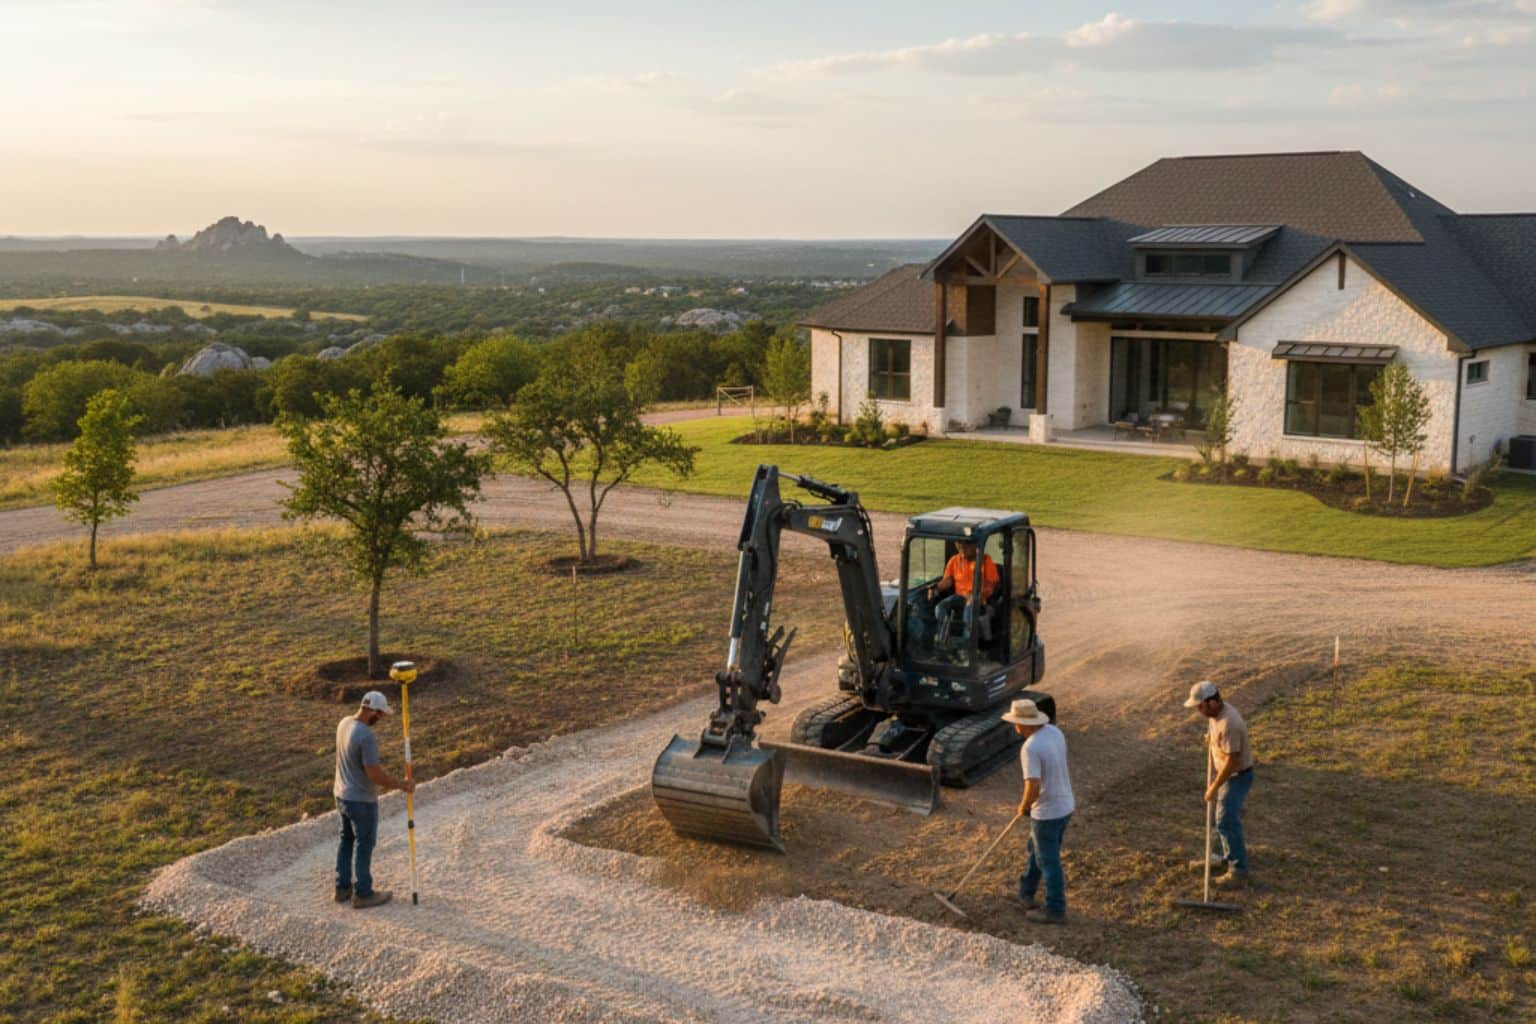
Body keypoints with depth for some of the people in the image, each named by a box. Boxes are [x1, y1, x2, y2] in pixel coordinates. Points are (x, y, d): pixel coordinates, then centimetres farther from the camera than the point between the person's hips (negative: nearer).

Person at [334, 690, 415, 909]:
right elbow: (375, 775, -27)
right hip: (361, 800, -9)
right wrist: (402, 784, -14)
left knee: (347, 840, 21)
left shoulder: (344, 723, -1)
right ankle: (363, 894, 18)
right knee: (364, 846, 7)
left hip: (342, 795, 9)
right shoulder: (366, 736, -29)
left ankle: (343, 888, 32)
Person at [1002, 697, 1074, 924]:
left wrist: (1023, 807, -9)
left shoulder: (1030, 749, -27)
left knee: (1049, 862, 7)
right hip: (1065, 805, 9)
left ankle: (1055, 911, 19)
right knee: (1037, 848, 26)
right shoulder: (1055, 732, 0)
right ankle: (1026, 892, 42)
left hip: (1047, 812, -9)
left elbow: (1033, 787, -31)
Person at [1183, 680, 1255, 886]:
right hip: (1227, 773, 9)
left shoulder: (1228, 724, -32)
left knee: (1227, 822, -10)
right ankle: (1228, 858, 33)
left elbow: (1231, 761, -27)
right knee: (1226, 819, 19)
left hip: (1237, 776, -9)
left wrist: (1214, 788, -21)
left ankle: (1239, 871, -5)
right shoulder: (1216, 713, -2)